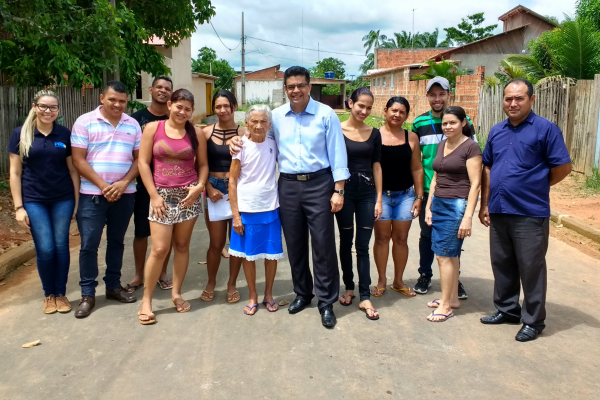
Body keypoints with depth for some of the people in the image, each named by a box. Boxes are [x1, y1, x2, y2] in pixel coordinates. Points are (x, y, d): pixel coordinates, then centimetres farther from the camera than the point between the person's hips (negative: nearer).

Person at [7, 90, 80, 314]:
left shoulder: (65, 135, 2)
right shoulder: (20, 134, -2)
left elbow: (73, 170, 5)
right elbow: (15, 173, -1)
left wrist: (77, 202, 3)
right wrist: (18, 207, -5)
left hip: (63, 199, 1)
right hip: (34, 201, -1)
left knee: (61, 246, 5)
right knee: (45, 249, -2)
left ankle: (61, 293, 21)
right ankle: (49, 294, 20)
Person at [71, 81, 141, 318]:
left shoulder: (133, 125, 5)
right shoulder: (84, 122, -4)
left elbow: (139, 158, 4)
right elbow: (78, 160, -8)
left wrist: (124, 183, -11)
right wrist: (103, 186, -15)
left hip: (124, 194, 3)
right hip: (92, 194, -3)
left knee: (116, 242, 13)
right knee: (89, 244, -1)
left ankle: (113, 286, 26)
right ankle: (87, 294, 11)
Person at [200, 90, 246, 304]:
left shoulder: (244, 133, -2)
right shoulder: (206, 132, 1)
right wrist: (209, 188, -7)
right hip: (214, 189, 0)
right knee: (216, 242, 7)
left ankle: (232, 284, 27)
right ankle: (211, 282, 29)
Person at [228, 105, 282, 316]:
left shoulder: (274, 144, -1)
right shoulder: (241, 146, -7)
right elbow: (232, 181, -5)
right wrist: (235, 214, -8)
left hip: (270, 208, 2)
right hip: (247, 209, -2)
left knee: (272, 253, 9)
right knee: (248, 254, 9)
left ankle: (268, 294, 28)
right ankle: (252, 296, 25)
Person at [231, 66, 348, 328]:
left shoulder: (325, 114, -2)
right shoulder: (276, 116, 7)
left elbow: (337, 153, -3)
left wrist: (338, 190, -8)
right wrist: (237, 140, 1)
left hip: (319, 184, -3)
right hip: (288, 186, 4)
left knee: (323, 245, 0)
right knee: (294, 245, 12)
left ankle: (326, 302, 12)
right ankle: (302, 294, 30)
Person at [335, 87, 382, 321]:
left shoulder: (374, 134, 6)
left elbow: (376, 166, 7)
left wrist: (379, 199, 3)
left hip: (367, 193, 2)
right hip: (345, 192, -2)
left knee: (363, 245, 3)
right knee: (346, 242, 10)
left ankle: (365, 297, 8)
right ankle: (349, 288, 27)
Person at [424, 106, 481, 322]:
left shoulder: (470, 147, -9)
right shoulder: (442, 145, 13)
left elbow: (475, 184, -12)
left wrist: (468, 216, -17)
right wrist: (428, 207, 15)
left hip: (457, 205, -7)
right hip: (439, 204, 7)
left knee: (444, 255, -5)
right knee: (449, 254, 11)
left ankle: (446, 305, 6)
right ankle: (452, 298, 24)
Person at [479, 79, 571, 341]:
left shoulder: (545, 129, -7)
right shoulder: (496, 131, 11)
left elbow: (563, 167, -8)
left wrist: (536, 186, 3)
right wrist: (485, 204, 11)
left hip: (530, 214, -6)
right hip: (498, 212, 6)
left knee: (531, 268, 4)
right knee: (502, 265, 15)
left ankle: (533, 321, 17)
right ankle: (506, 310, 32)